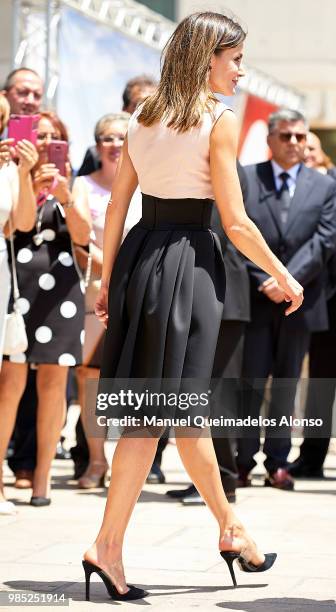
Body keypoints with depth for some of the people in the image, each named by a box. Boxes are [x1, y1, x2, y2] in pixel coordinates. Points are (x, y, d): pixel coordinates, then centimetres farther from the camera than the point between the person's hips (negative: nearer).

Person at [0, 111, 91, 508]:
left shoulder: (70, 186, 16)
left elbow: (82, 236, 3)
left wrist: (65, 198, -13)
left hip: (61, 288, 3)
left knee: (53, 382, 2)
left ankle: (42, 478, 7)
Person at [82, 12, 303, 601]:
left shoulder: (141, 118, 9)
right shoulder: (219, 121, -10)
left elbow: (116, 206, 9)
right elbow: (235, 223, -11)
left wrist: (106, 281, 14)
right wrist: (283, 276, 1)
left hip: (138, 258, 7)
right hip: (189, 261, -7)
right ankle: (108, 545, 6)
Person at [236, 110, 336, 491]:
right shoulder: (244, 179, 4)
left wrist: (288, 280, -14)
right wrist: (262, 282, -11)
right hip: (255, 298, -2)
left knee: (287, 383, 7)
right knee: (250, 381, -2)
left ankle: (277, 463, 13)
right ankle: (243, 461, 3)